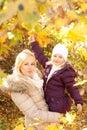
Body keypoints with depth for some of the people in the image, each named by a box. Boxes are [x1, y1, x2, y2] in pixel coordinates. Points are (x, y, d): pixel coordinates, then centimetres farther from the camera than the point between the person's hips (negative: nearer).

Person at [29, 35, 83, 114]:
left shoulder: (66, 72, -15)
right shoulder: (49, 65, 6)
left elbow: (72, 88, -13)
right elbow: (41, 56, 23)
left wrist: (79, 102, -21)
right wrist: (34, 43, 28)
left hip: (58, 105, -8)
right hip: (48, 102, 8)